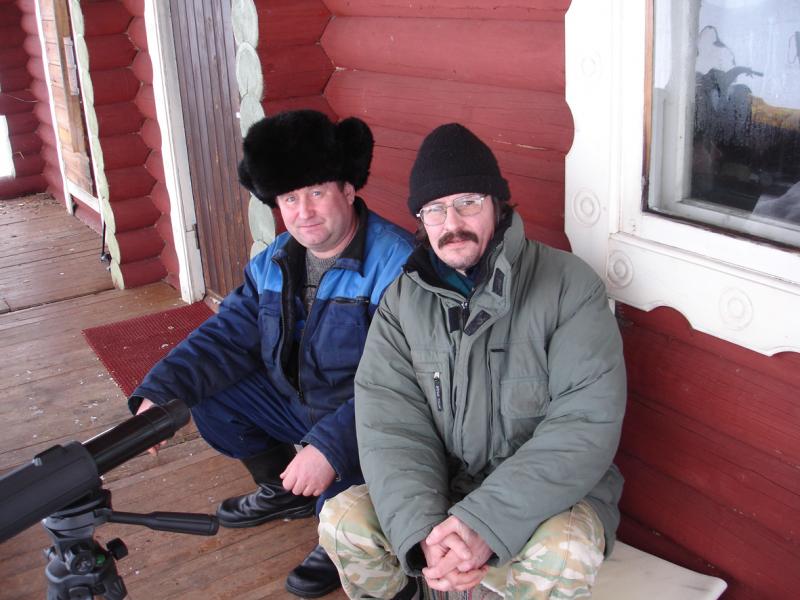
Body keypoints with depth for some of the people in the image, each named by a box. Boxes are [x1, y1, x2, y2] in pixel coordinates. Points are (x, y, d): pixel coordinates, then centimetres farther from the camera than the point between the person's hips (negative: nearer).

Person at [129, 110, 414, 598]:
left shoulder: (397, 265, -25)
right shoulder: (274, 264, 1)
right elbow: (228, 334, -1)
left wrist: (330, 445, -41)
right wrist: (160, 393, -16)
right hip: (297, 402, 8)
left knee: (336, 493, -33)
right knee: (210, 401, 5)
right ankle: (283, 491, 24)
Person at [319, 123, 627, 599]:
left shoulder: (569, 284, -12)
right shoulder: (401, 299, -1)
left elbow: (587, 423, -20)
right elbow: (389, 426, -10)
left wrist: (486, 523, -29)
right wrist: (422, 531, -28)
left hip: (551, 493, -2)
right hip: (442, 490, 3)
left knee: (565, 555, -34)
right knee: (342, 521, -19)